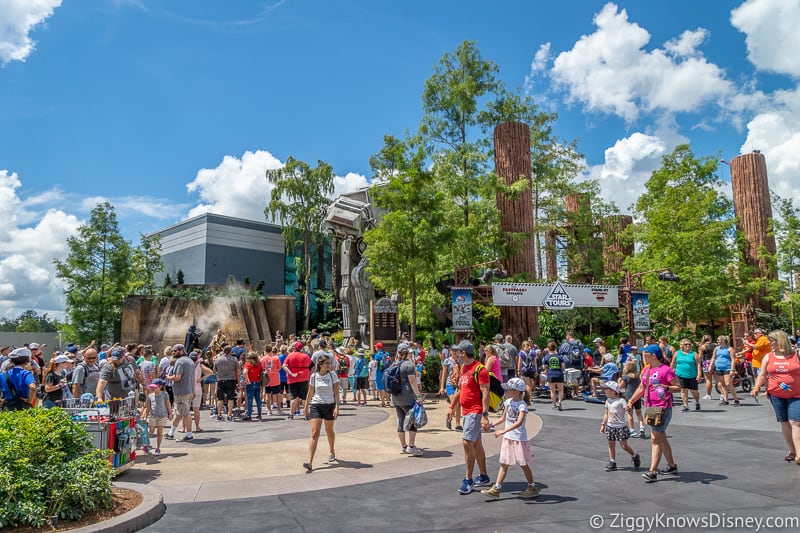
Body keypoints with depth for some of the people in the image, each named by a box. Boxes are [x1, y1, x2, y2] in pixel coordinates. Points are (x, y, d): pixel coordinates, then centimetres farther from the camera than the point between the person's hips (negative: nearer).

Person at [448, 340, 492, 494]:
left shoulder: (479, 369, -15)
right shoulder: (463, 368, 13)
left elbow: (485, 393, -19)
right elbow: (459, 389, 23)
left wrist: (485, 416, -23)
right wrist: (451, 407, 22)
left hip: (475, 412, -9)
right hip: (465, 411, 9)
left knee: (467, 442, -12)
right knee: (476, 444, 15)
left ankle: (468, 480, -2)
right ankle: (484, 478, 25)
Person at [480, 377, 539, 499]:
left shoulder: (522, 405, -19)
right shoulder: (508, 402, 4)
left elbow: (519, 422, -33)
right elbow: (503, 418, 17)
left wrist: (503, 431, -38)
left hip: (519, 438, -6)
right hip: (507, 438, 7)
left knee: (523, 464, 8)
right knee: (504, 464, 8)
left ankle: (532, 488, 25)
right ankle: (496, 488, 9)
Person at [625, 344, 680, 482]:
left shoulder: (666, 370, -12)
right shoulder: (646, 370, 12)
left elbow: (678, 387, -9)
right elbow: (641, 388, 20)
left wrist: (665, 387, -26)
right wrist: (630, 402, 16)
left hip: (663, 409, -8)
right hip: (650, 408, 8)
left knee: (655, 439, -9)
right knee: (661, 438, 17)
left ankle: (652, 472, -7)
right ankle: (672, 466, 32)